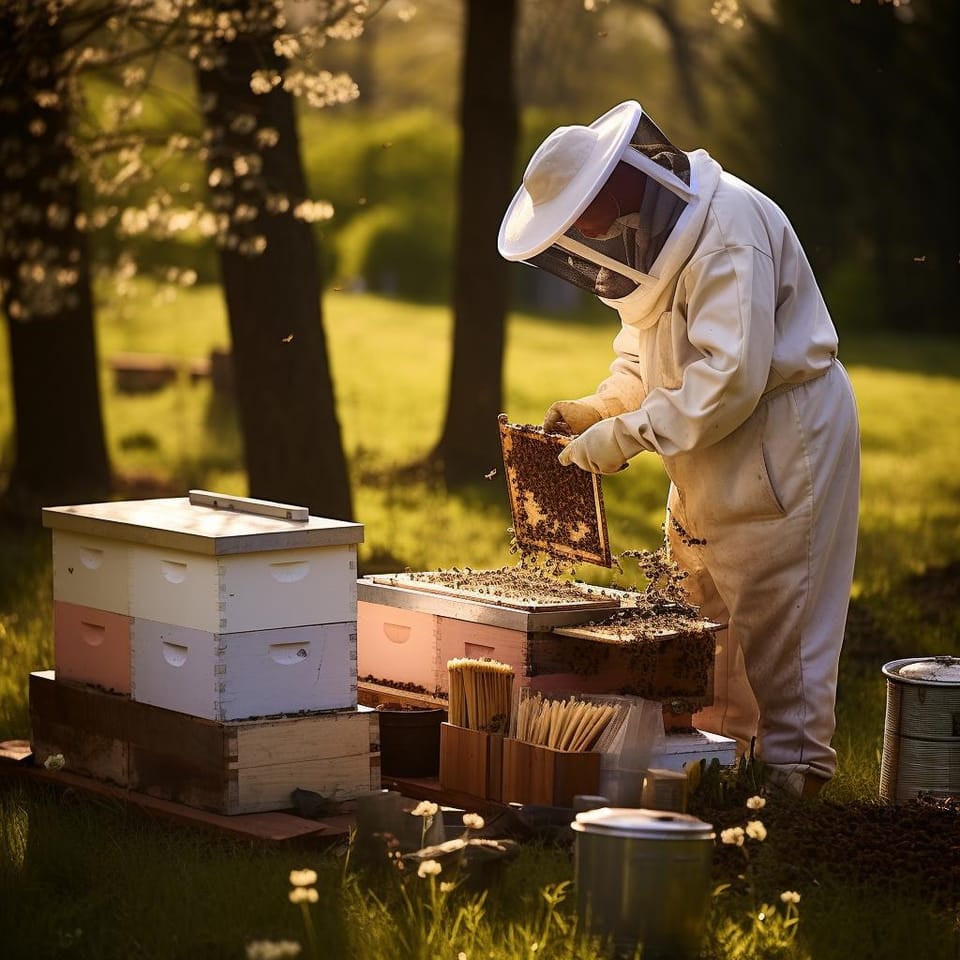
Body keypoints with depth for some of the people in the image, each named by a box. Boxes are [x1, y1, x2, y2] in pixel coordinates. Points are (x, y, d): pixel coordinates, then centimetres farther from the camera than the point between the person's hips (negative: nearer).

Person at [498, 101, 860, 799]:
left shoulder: (728, 228, -24)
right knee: (709, 611, 11)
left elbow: (729, 375, -30)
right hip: (715, 458, 9)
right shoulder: (658, 234, 8)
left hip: (782, 440, -9)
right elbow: (645, 355, 20)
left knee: (773, 617, -5)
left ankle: (791, 767, 4)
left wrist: (625, 436, -26)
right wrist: (599, 408, 2)